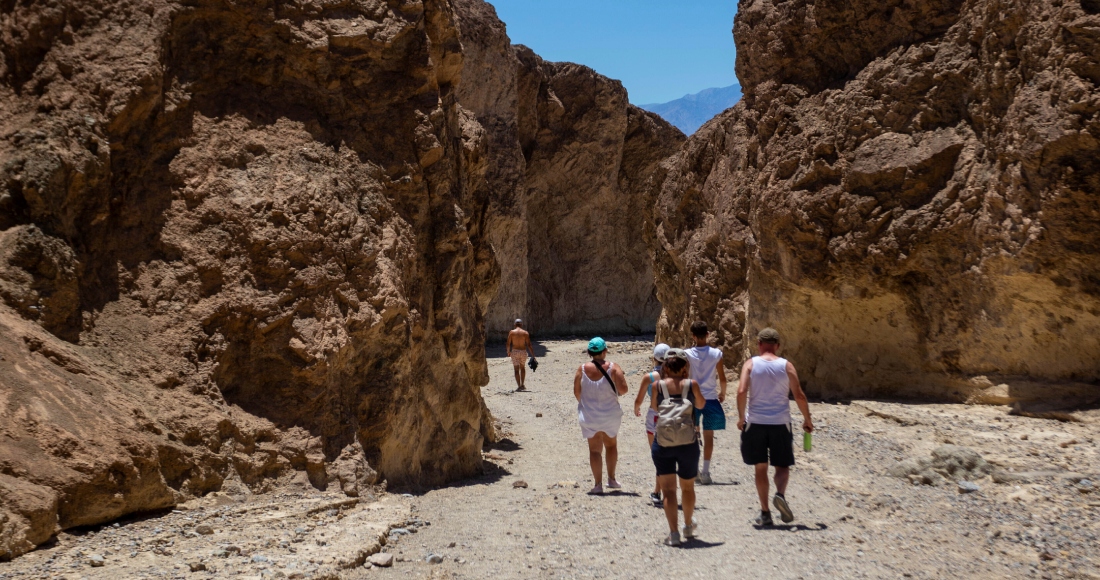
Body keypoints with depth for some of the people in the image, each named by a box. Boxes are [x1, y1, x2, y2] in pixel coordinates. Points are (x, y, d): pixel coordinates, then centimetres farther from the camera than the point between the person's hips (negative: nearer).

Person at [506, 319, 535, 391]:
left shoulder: (512, 332, -2)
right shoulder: (525, 333, -2)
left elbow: (508, 344, -2)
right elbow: (529, 345, -6)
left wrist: (508, 352, 15)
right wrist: (533, 355, -3)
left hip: (514, 352, -2)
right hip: (523, 352, 2)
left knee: (516, 369, 4)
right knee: (522, 367, 23)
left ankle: (519, 386, -2)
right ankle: (522, 384, 19)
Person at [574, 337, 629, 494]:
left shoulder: (582, 369, -9)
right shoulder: (612, 368, -13)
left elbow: (576, 392, -3)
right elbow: (623, 389, -17)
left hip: (589, 416, 0)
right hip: (610, 415, 0)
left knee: (594, 449, 6)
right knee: (611, 445, 21)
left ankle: (598, 484, 4)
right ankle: (611, 479, 24)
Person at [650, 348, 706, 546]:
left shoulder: (658, 385, -6)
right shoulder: (692, 384, -6)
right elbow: (701, 405, 12)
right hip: (688, 441, 1)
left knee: (668, 489, 3)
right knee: (688, 487, 20)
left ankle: (673, 533, -5)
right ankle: (688, 526, 36)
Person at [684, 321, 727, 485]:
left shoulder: (688, 354, -7)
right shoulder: (716, 354, -5)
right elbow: (722, 378, -1)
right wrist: (723, 393, 17)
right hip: (710, 398, 0)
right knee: (708, 437, 7)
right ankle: (705, 472, 5)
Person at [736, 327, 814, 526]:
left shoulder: (751, 364, -2)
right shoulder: (786, 366, 0)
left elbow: (741, 391, -12)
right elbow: (799, 395, -3)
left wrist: (741, 418, -1)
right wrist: (807, 420, 9)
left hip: (755, 422, 0)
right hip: (780, 422, 0)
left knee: (760, 467, 10)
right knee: (782, 465, 13)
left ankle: (765, 512, 9)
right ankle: (780, 494, -16)